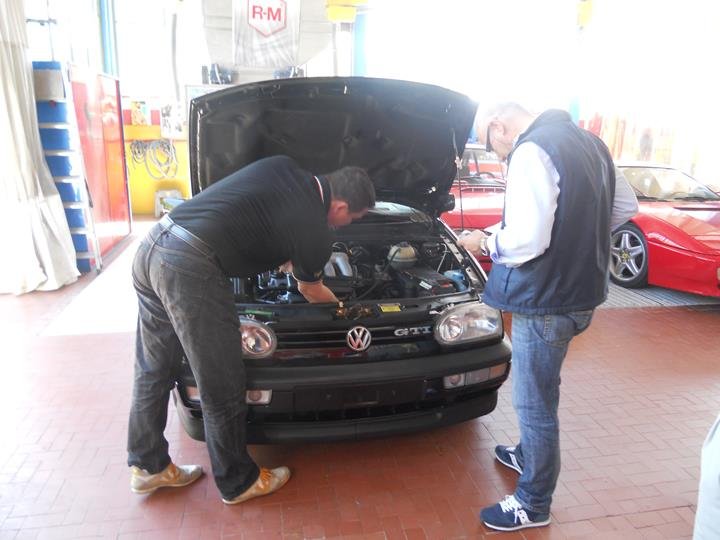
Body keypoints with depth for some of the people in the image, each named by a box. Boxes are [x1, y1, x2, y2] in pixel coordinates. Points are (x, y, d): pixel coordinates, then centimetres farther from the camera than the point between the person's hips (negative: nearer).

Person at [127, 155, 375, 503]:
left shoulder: (282, 167, 15)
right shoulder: (315, 232, -3)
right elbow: (310, 292, 17)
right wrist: (339, 305, 38)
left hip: (152, 245, 9)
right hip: (190, 269, -9)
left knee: (152, 371, 21)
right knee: (222, 387, 8)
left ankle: (147, 466, 41)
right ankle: (239, 482, 29)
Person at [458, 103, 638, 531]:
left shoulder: (532, 151, -18)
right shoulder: (589, 142, 11)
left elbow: (526, 241, -27)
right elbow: (626, 206, 18)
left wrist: (485, 242, -9)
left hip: (546, 300, -10)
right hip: (582, 291, 10)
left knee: (535, 403, 6)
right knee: (538, 394, 27)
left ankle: (533, 505, 24)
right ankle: (529, 456, 48)